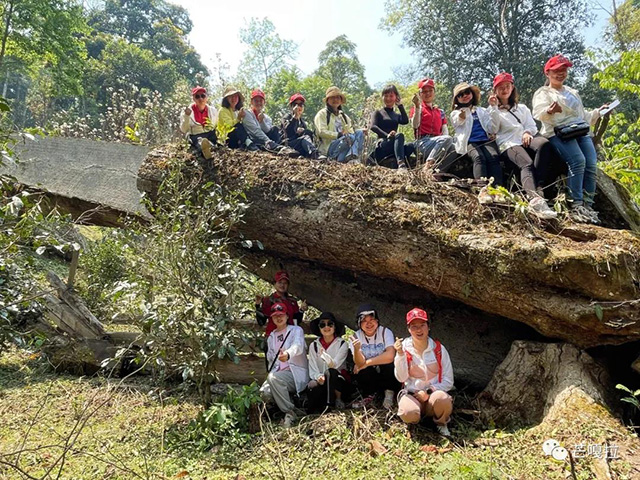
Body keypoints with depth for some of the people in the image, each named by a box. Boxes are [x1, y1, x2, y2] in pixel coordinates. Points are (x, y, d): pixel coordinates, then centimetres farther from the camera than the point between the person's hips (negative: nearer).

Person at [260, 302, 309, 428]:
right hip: (278, 373, 5)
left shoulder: (296, 330, 0)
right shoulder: (271, 337, 20)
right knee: (264, 393, -25)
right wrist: (271, 371, 2)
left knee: (274, 378, -34)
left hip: (296, 373, -5)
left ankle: (290, 412, -19)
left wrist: (288, 354, -47)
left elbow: (298, 346, -23)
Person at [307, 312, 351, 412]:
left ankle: (338, 400, -12)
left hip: (339, 382, 0)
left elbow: (335, 365, -17)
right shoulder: (314, 346, 7)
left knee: (331, 372, -35)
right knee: (312, 388, -35)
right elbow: (312, 368, 0)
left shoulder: (342, 344, -1)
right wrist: (318, 377, -24)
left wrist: (324, 355, -39)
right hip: (321, 382, 1)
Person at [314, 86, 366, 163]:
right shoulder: (322, 114, 8)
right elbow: (321, 132, -7)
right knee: (351, 137, -31)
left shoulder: (344, 116, 29)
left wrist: (362, 131, -5)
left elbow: (351, 131, 18)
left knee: (359, 133, -21)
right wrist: (338, 135, -19)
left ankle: (353, 158, -42)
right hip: (329, 148, -6)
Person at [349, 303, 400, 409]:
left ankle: (389, 393, -2)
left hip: (386, 372, -2)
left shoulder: (385, 332, -15)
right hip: (369, 375, 2)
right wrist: (356, 350, -40)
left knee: (389, 365, -32)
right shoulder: (356, 336, -9)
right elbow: (359, 363, -19)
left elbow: (390, 356, -30)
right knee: (358, 373, -28)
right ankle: (368, 396, 5)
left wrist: (366, 363, -23)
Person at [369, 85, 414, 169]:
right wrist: (387, 135, -25)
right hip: (381, 148, -4)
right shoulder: (378, 113, 13)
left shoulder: (397, 115, 25)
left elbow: (405, 121, 1)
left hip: (393, 149, 4)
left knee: (411, 146, -27)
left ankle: (395, 165, -43)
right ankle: (400, 163, -53)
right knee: (399, 135, -34)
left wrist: (400, 105, 6)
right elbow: (373, 127, -8)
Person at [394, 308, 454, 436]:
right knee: (409, 414, -34)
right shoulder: (404, 347, -4)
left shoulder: (438, 349, -2)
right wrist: (400, 354, -24)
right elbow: (401, 378, -12)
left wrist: (429, 392, -14)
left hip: (433, 393, 1)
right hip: (411, 394, -1)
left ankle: (441, 424, 0)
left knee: (442, 399, -34)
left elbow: (448, 382, 0)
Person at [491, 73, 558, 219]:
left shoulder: (522, 108, 34)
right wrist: (494, 108, -1)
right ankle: (536, 199, -62)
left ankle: (539, 189, -43)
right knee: (527, 164, -36)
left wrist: (528, 132, -2)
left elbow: (532, 126, 21)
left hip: (526, 140, 4)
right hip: (508, 144, -4)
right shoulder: (493, 110, 22)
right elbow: (493, 130, 4)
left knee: (544, 144, -35)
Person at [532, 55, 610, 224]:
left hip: (582, 132, 6)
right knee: (578, 161, -30)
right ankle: (576, 207, -31)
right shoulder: (543, 93, 9)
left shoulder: (573, 92, 32)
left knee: (591, 165, -17)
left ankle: (587, 206, -16)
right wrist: (549, 111, -35)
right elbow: (538, 113, -14)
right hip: (559, 132, -6)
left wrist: (598, 112, 23)